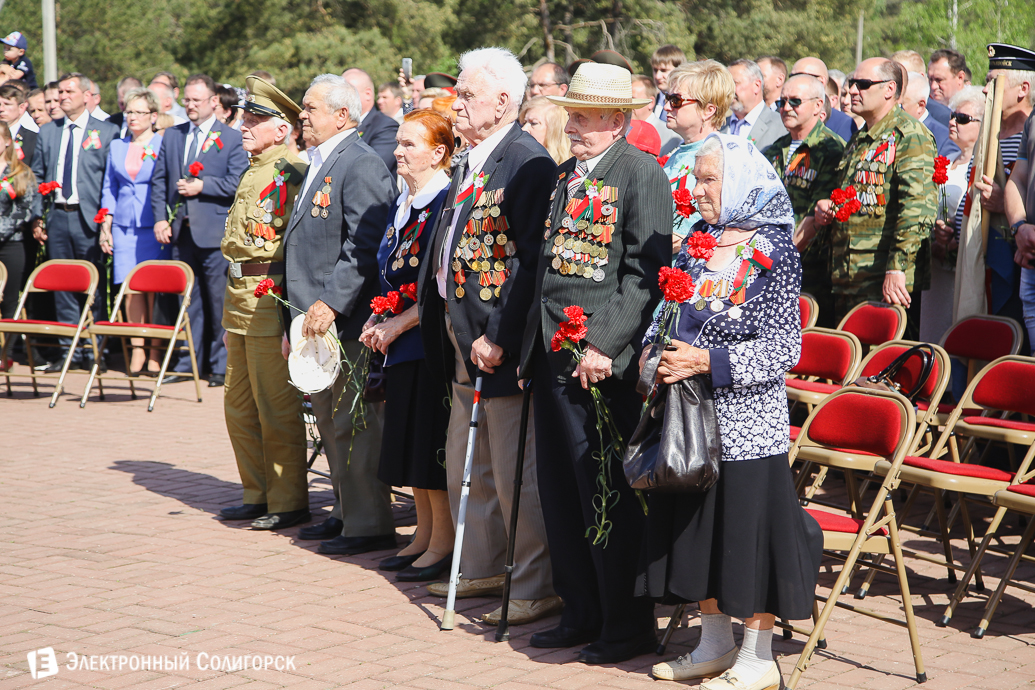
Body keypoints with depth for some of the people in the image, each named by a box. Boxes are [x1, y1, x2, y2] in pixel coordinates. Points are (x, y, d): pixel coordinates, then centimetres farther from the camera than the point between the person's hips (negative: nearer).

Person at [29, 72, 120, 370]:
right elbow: (37, 176, 16)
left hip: (89, 219, -4)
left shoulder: (107, 132, 2)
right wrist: (37, 217, 7)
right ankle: (68, 350, 11)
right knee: (62, 286, 5)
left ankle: (94, 351, 6)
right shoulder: (47, 132, 14)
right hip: (57, 217, 4)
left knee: (95, 288, -1)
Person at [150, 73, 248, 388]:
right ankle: (187, 364, 16)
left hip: (215, 232, -4)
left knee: (219, 302, -1)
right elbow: (159, 181, 14)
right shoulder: (171, 136, 15)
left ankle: (221, 366, 6)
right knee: (187, 300, 9)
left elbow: (237, 183, -8)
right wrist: (161, 218, 2)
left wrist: (202, 185, -13)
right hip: (181, 231, 4)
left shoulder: (232, 138, 1)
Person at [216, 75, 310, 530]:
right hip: (239, 296, 10)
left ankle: (288, 503, 5)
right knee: (239, 408, 14)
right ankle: (257, 496, 24)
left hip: (270, 295, -10)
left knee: (276, 408, -3)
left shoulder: (291, 173, -12)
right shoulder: (253, 172, 17)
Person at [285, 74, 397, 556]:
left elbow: (365, 247, -21)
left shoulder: (361, 165, -13)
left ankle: (369, 525, 1)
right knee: (330, 422, 15)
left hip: (347, 318, -10)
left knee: (353, 424, -5)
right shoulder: (319, 164, 18)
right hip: (318, 317, 10)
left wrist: (331, 303, -24)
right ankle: (346, 513, 25)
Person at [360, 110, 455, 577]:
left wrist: (399, 323, -15)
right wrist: (376, 319, 6)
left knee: (431, 442, -4)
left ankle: (444, 541, 5)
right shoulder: (402, 204, 13)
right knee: (409, 440, 12)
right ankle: (424, 534, 21)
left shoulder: (448, 203, -14)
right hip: (400, 341, 9)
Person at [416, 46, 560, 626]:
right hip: (462, 338, 10)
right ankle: (482, 569, 31)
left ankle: (538, 587, 7)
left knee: (515, 473, -3)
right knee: (465, 465, 18)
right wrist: (449, 327, 14)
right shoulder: (470, 163, 14)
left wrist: (500, 337, -22)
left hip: (500, 343, -10)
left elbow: (533, 262, -21)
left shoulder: (529, 164, -16)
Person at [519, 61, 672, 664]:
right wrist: (532, 344, 14)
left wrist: (604, 345, -20)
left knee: (609, 496, -3)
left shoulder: (642, 174, -9)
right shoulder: (564, 177, 16)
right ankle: (582, 613, 23)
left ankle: (628, 625, 7)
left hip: (604, 364, -8)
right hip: (553, 359, 8)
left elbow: (647, 272, -15)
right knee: (561, 492, 12)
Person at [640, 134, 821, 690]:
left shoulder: (774, 254, -10)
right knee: (699, 528, 13)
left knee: (748, 527, -1)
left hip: (746, 420, -7)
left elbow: (784, 350, -15)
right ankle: (715, 643, 28)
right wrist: (653, 354, -5)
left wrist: (707, 362, -22)